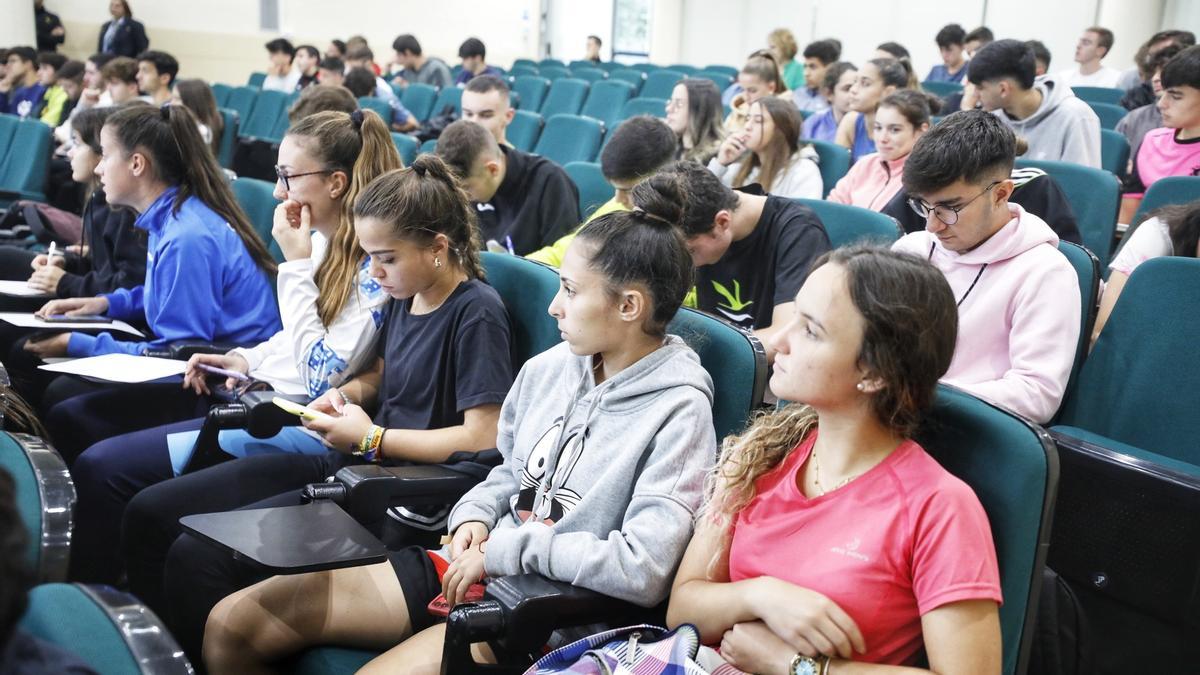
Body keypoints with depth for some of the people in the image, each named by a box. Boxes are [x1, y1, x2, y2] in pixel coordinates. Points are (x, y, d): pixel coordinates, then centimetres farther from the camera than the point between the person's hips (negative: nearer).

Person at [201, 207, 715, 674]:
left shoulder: (678, 411, -14)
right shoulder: (547, 368, 6)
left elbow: (644, 570, -23)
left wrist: (507, 549, -17)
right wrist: (475, 516, 0)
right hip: (471, 567, 7)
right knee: (231, 622, -2)